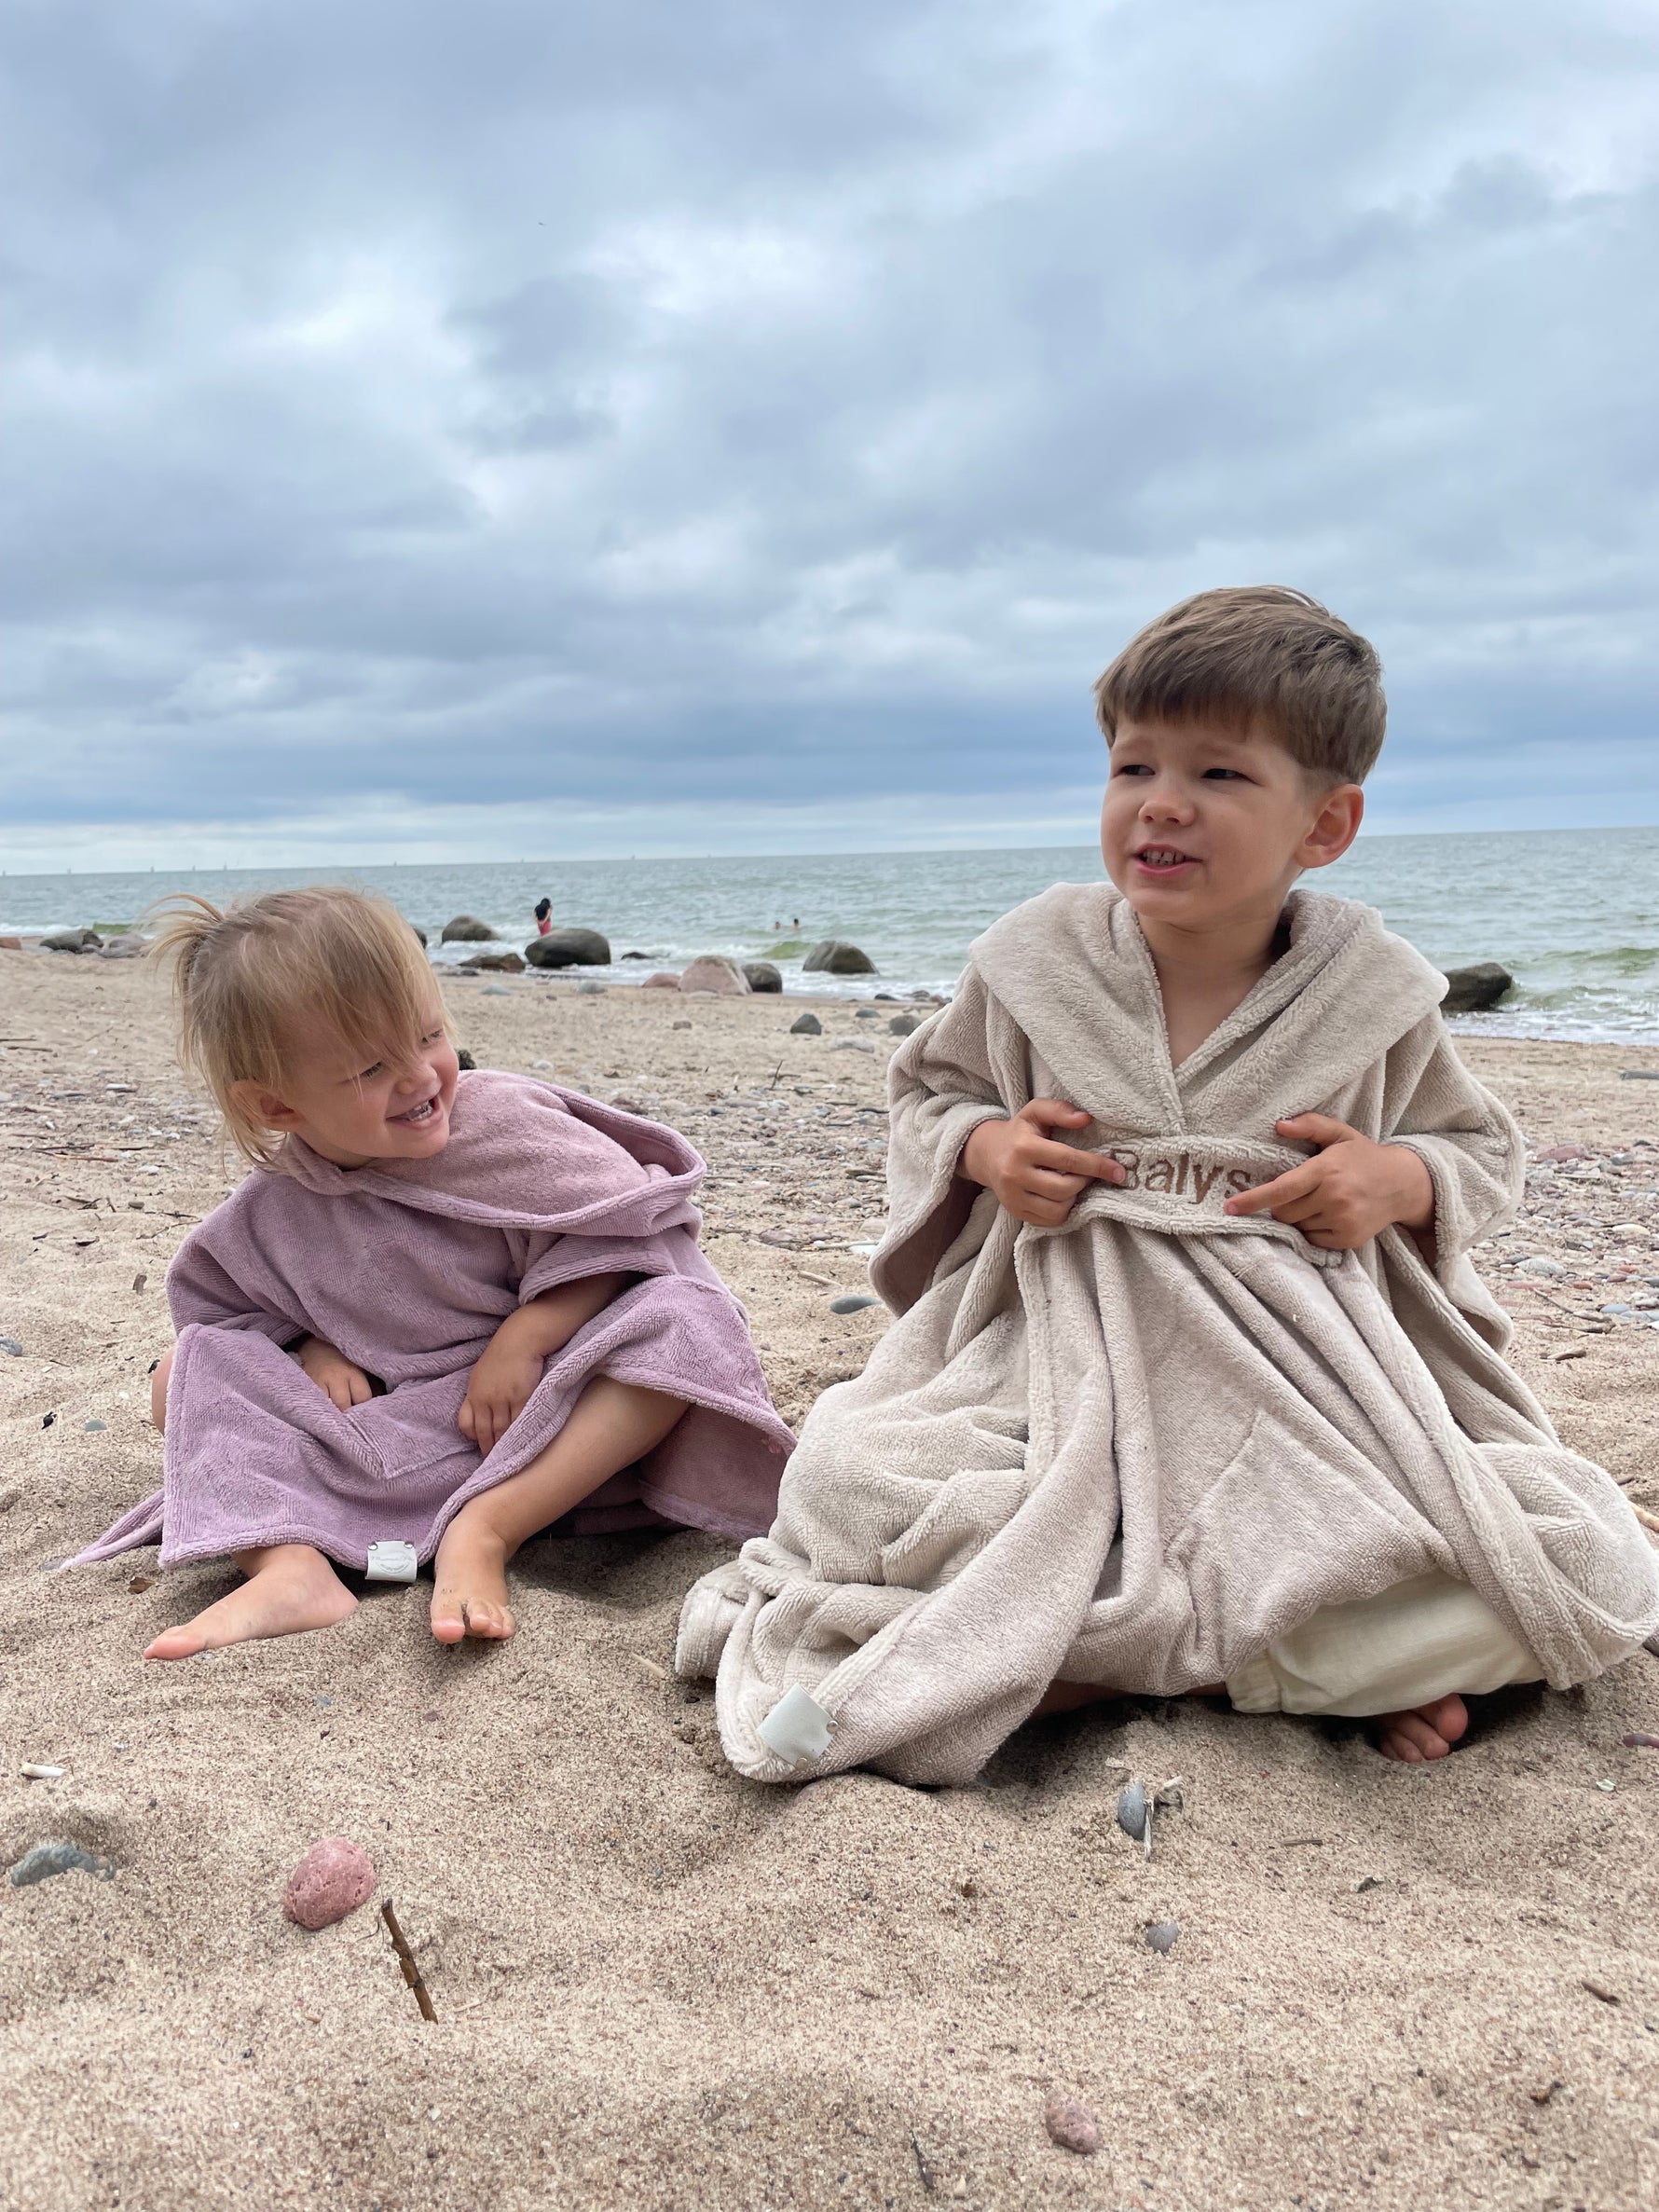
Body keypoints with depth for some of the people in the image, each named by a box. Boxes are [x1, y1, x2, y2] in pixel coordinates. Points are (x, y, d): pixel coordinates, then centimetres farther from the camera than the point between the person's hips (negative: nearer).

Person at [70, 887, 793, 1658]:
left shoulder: (505, 1123, -14)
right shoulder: (271, 1215, -4)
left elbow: (618, 1229, -15)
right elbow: (225, 1304, 10)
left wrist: (521, 1341, -23)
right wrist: (313, 1350, -10)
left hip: (524, 1411, -2)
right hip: (380, 1433, 3)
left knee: (677, 1325, -30)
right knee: (186, 1374, -7)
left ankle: (484, 1530, -36)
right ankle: (290, 1565, -29)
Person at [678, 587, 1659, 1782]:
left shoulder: (1374, 1000, -1)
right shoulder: (1037, 965, 0)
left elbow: (1485, 1147, 13)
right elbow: (928, 1091, 15)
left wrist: (1401, 1178, -10)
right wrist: (986, 1145, -8)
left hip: (1319, 1390, 0)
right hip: (1066, 1370, 1)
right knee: (853, 1483, -26)